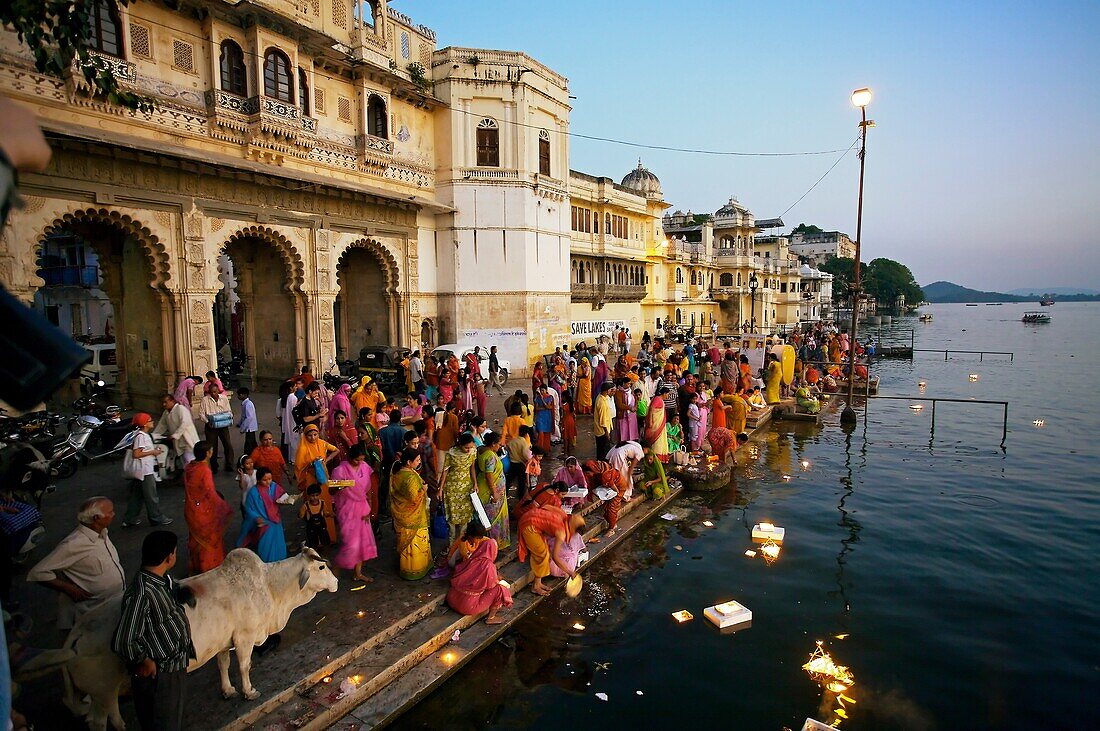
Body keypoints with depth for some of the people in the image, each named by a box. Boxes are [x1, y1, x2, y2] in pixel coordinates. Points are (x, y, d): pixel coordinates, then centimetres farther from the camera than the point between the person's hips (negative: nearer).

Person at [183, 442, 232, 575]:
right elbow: (211, 494, -23)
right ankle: (210, 567, 23)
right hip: (204, 512, -7)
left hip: (190, 509, 7)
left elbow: (187, 488, 7)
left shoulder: (188, 468, -3)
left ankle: (194, 567, 37)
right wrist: (225, 507, -13)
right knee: (209, 539, 11)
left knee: (195, 538, 23)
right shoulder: (205, 470, -25)